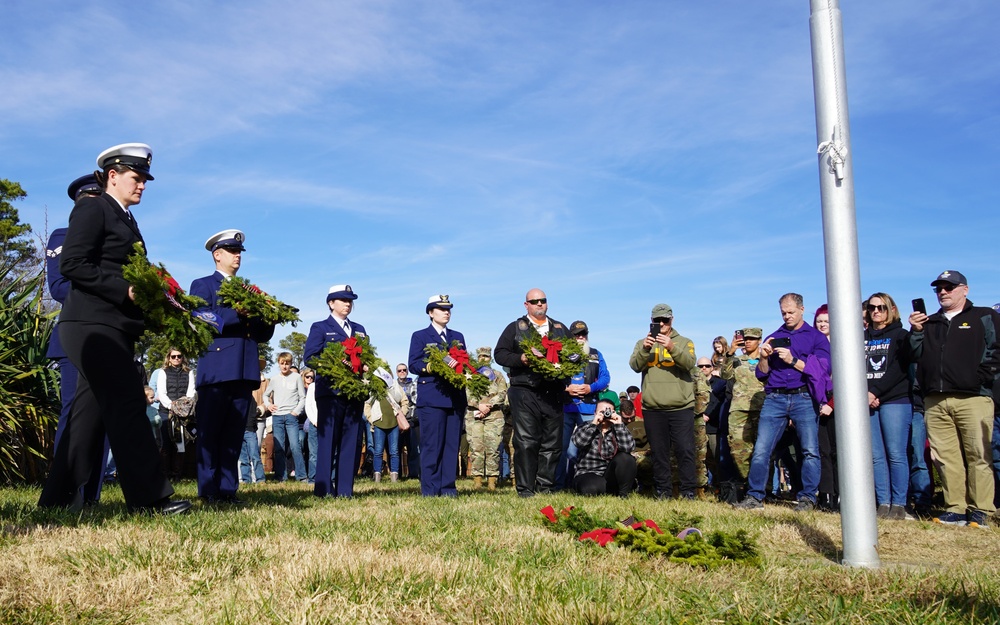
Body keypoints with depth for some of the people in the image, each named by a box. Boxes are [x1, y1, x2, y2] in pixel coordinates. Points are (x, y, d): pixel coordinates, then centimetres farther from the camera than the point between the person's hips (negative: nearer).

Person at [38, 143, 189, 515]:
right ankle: (150, 497, -11)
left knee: (91, 411, 10)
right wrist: (124, 290, -19)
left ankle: (60, 498, 17)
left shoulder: (126, 220, 22)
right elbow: (71, 265, -14)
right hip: (93, 324, -9)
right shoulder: (93, 209, -4)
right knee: (127, 403, -12)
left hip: (114, 327, 9)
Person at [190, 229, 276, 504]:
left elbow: (263, 334, 18)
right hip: (216, 370, -5)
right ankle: (209, 490, 1)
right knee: (210, 433, -3)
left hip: (244, 371, 5)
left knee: (234, 435, 5)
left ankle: (228, 489, 8)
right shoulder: (202, 285, 8)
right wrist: (236, 314, -17)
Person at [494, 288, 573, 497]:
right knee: (526, 443, -6)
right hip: (525, 393, -3)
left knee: (552, 444, 3)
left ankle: (546, 487, 11)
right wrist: (520, 359, -13)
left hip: (553, 393, 3)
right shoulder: (515, 328, 9)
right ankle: (525, 489, -2)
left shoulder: (560, 329, 20)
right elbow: (500, 354, 3)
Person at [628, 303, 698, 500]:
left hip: (681, 407, -1)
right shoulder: (643, 343, 13)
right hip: (652, 408, 2)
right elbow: (635, 366, -3)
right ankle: (663, 490, 15)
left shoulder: (684, 342, 9)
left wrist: (672, 347, -26)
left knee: (685, 449, -4)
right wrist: (645, 349, -22)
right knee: (659, 452, 6)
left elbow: (690, 363, -10)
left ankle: (688, 490, 4)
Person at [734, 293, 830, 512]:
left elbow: (823, 368, -6)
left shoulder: (816, 337, 8)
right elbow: (762, 374, 15)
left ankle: (807, 498, 6)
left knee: (810, 451, -3)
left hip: (804, 398, -2)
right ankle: (754, 497, 1)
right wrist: (764, 358, -5)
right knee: (761, 450, -4)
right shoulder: (773, 338, 18)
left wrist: (793, 360, -13)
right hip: (774, 398, 3)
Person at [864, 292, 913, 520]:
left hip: (895, 401, -4)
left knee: (896, 454, -6)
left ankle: (899, 504, 0)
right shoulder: (862, 337, 18)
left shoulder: (901, 336, 6)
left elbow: (898, 370, -6)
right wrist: (863, 395, -6)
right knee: (876, 456, 1)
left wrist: (875, 392, -13)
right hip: (866, 402, 4)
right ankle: (883, 503, 4)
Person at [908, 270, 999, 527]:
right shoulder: (929, 323, 22)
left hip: (972, 399, -4)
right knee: (945, 458, 2)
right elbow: (916, 355, 14)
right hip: (935, 402, 4)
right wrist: (916, 332, 0)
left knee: (978, 456, -5)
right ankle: (955, 508, 7)